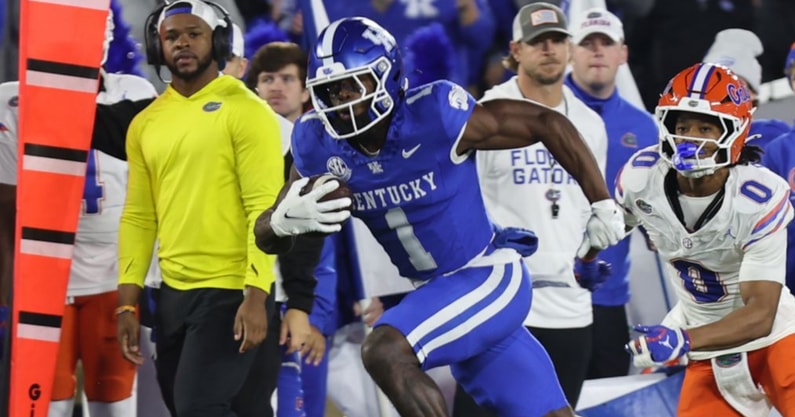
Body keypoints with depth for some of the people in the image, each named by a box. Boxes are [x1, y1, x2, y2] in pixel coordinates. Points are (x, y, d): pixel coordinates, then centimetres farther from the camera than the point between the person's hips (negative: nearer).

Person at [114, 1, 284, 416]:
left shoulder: (245, 112, -7)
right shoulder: (145, 124, 11)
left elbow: (265, 209, -12)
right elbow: (138, 217, 14)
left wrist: (256, 296, -19)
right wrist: (127, 302, 8)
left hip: (230, 292, -6)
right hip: (173, 294, 6)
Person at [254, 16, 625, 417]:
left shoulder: (437, 116, -23)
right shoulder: (319, 145, -7)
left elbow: (548, 123, -12)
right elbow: (267, 239, -2)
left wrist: (603, 205, -5)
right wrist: (287, 218, -26)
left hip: (489, 277, -6)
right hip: (436, 292, 6)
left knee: (384, 352, -26)